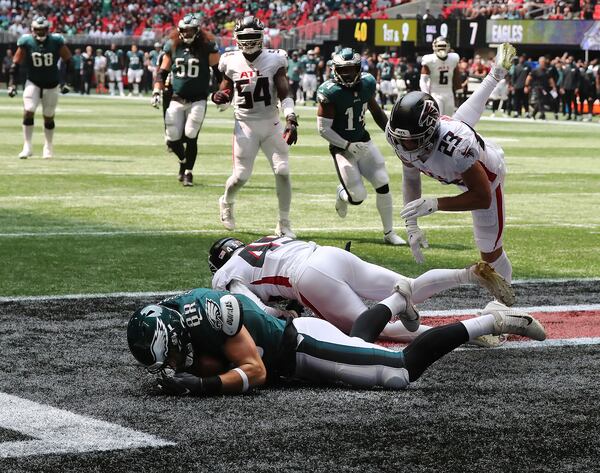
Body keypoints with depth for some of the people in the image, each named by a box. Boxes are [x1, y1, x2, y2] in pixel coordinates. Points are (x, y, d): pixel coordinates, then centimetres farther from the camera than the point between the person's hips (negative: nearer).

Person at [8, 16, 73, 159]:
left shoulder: (56, 41, -10)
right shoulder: (26, 42, -11)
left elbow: (68, 62, 0)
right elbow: (16, 64, -3)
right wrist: (12, 84, -8)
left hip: (51, 85, 0)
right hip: (33, 83, 0)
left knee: (49, 117, 7)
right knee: (28, 112, -14)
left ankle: (48, 148, 24)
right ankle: (27, 147, -7)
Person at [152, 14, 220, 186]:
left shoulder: (207, 48, -4)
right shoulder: (173, 47, 5)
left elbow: (219, 72, 1)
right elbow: (162, 72, 12)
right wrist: (156, 92, 2)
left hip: (197, 100, -3)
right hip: (176, 99, 3)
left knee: (190, 137, -11)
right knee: (173, 140, 1)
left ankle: (188, 172, 8)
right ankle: (183, 161, 32)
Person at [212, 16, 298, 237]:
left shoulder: (274, 60, -6)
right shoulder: (232, 62, -1)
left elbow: (284, 94, -11)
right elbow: (226, 92, 12)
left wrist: (291, 121, -24)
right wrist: (219, 98, -12)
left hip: (271, 123, 0)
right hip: (245, 125, 0)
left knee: (282, 172, -8)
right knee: (241, 175, -2)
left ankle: (284, 223, 6)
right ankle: (226, 203, 32)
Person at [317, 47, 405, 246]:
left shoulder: (367, 84, -3)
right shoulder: (330, 93, -21)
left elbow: (376, 112, 15)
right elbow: (323, 129, -17)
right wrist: (348, 145, -26)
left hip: (363, 142, 5)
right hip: (342, 148, -5)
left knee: (383, 185, -6)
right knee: (358, 197, -7)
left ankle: (389, 233, 8)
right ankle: (342, 194, 32)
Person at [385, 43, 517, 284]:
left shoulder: (457, 147, -53)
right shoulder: (399, 136, -35)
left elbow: (483, 197, -42)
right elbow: (410, 178, -16)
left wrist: (434, 204, -50)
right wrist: (411, 225, -25)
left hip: (485, 172, -5)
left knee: (490, 252, 4)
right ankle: (496, 74, 63)